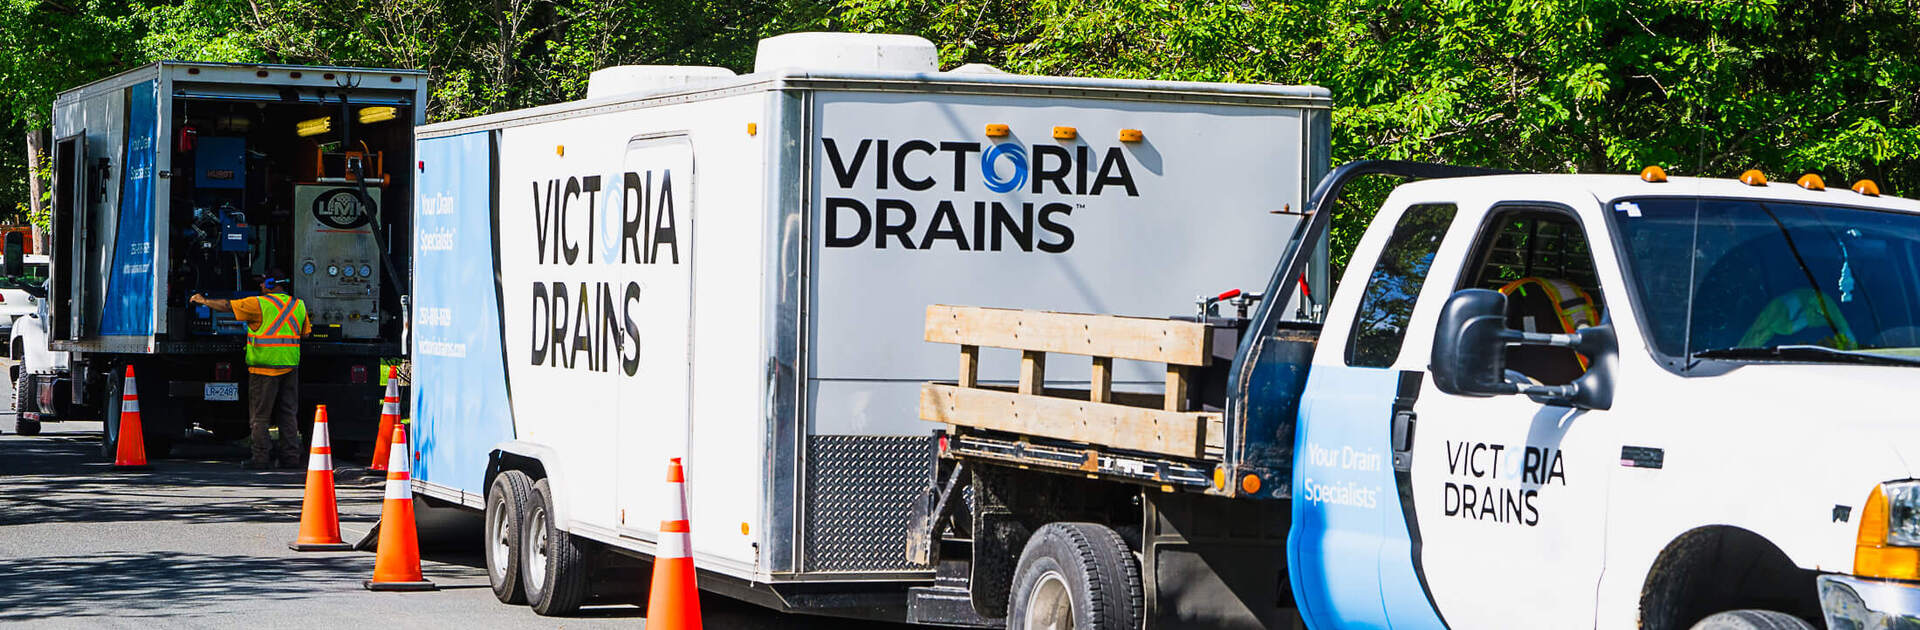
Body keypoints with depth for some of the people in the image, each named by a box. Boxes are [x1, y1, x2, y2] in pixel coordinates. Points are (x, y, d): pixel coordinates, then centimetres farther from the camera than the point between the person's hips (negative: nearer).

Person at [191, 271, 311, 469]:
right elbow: (305, 332, 18)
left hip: (265, 365, -5)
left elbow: (227, 306, -3)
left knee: (260, 415, 1)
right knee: (288, 413, 10)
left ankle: (261, 457, -1)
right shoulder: (298, 305, 8)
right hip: (290, 365, 5)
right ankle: (291, 456, 9)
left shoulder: (259, 304, -8)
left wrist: (204, 301, 11)